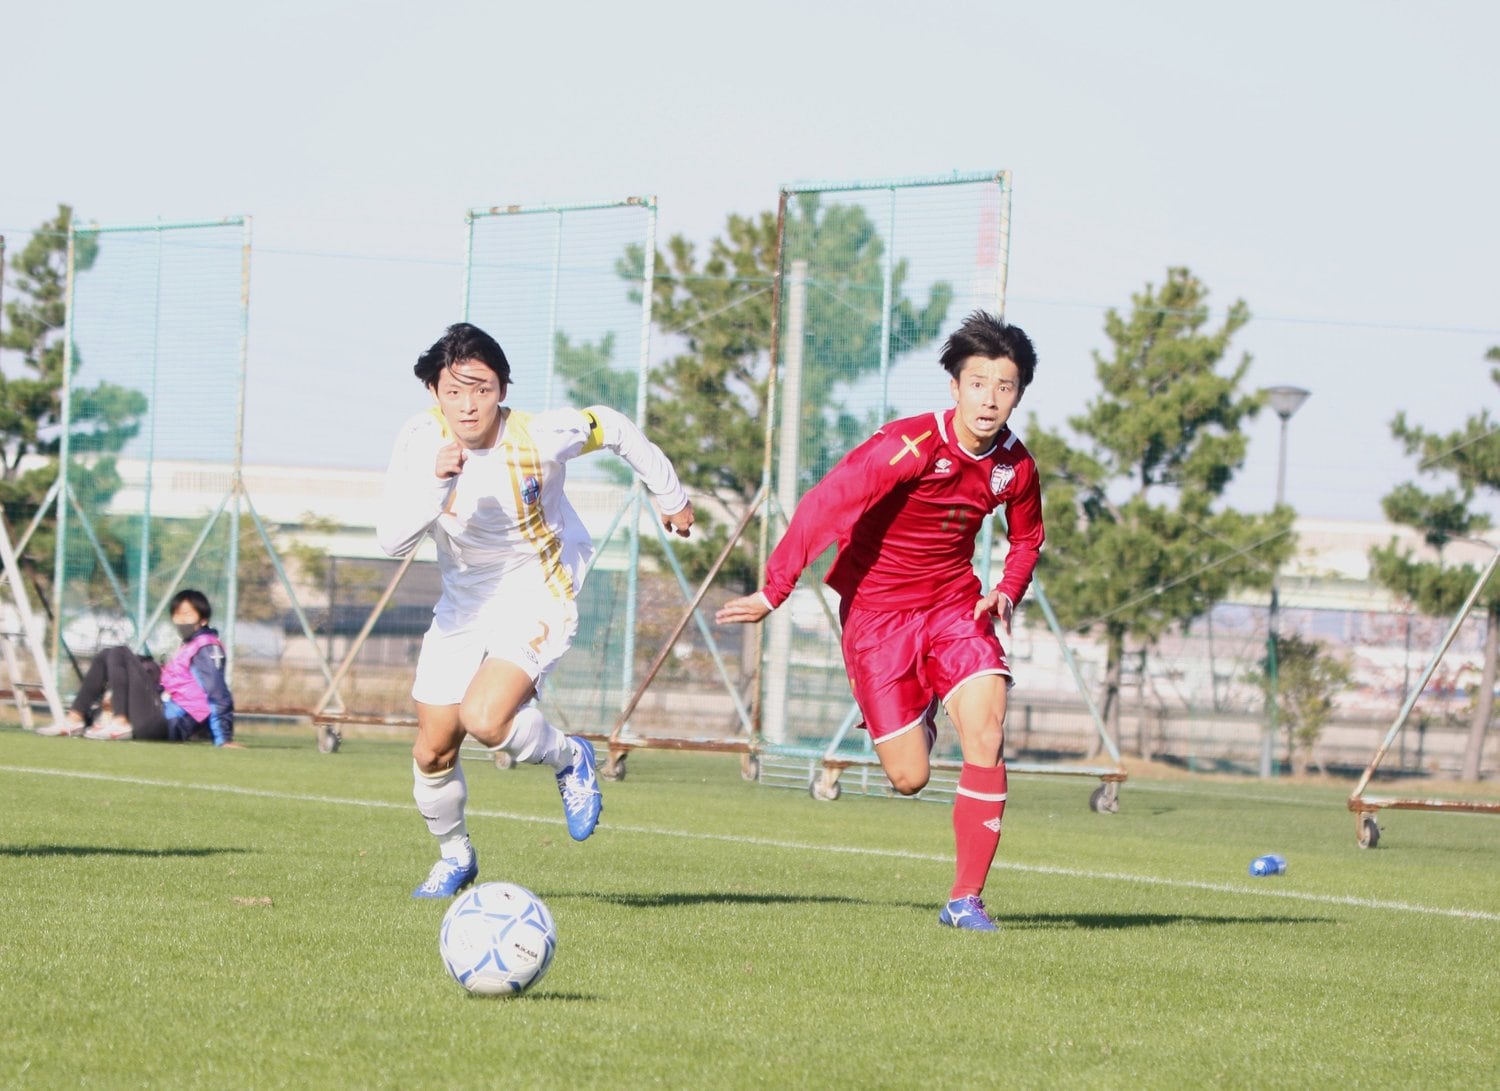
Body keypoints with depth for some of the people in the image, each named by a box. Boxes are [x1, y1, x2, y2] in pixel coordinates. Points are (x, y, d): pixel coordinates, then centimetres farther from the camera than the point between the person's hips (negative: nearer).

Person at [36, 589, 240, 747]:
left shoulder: (207, 648, -7)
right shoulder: (189, 646, 23)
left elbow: (219, 694, -16)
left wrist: (224, 739, -22)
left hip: (169, 724, -10)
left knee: (119, 655, -12)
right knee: (107, 657, 15)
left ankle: (120, 724, -20)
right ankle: (75, 719, 2)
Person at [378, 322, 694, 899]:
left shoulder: (539, 436, -24)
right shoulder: (421, 438, -17)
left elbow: (612, 428, -3)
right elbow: (391, 538, -25)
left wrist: (670, 494, 11)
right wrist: (436, 480, -42)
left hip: (539, 593, -4)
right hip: (463, 601, 4)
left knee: (484, 718, -28)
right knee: (432, 753, 8)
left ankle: (570, 759, 3)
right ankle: (455, 857, 37)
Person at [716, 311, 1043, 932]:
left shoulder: (1016, 466, -5)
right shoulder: (911, 445, -24)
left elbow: (1027, 537, 17)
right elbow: (826, 504, -27)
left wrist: (1007, 591, -2)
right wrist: (774, 590, -32)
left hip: (956, 605, 4)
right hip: (877, 608, -4)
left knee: (986, 735, -20)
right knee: (909, 780, -3)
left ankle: (966, 899, -11)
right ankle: (917, 722, 38)